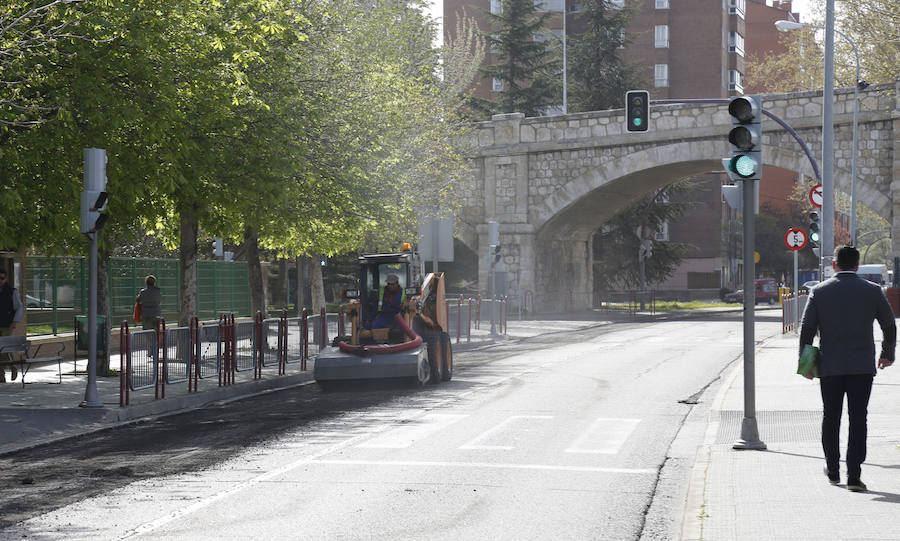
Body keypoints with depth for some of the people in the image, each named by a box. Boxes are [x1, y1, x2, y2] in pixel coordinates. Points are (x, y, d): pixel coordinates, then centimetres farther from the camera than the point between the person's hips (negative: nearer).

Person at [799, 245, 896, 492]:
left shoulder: (819, 292, -2)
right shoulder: (872, 291, -1)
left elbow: (807, 329, -2)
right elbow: (889, 325, 7)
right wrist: (888, 353, 22)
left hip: (829, 366, 1)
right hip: (862, 365, -1)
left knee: (830, 417, 14)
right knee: (858, 419, 0)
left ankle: (833, 470, 22)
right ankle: (854, 476, -7)